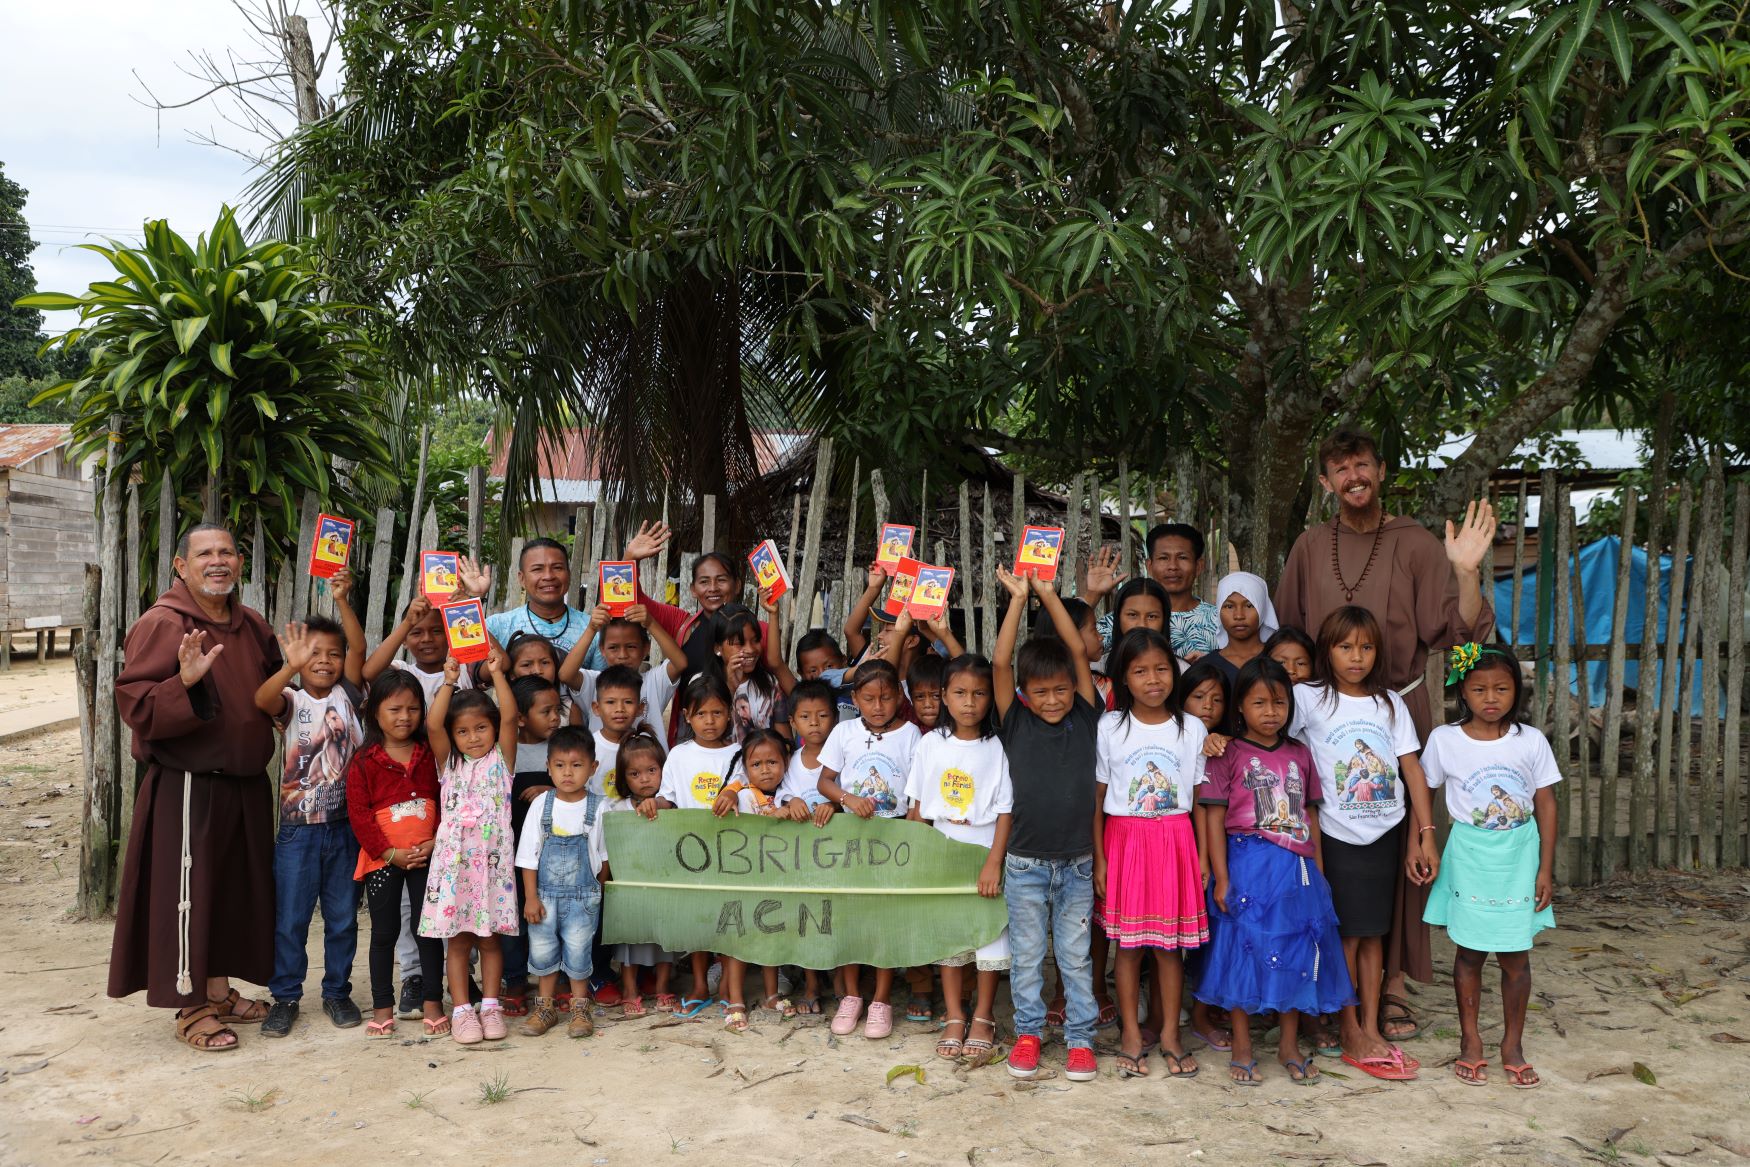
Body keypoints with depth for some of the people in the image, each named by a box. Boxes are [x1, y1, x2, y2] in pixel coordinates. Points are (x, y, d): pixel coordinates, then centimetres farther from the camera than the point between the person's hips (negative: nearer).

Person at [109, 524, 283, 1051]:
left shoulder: (252, 625, 11)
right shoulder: (162, 625, -11)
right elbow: (134, 704, -18)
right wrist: (185, 683, -33)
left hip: (245, 786, 7)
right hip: (187, 788, -7)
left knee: (237, 888, 14)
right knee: (188, 894, -1)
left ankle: (219, 991, 29)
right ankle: (191, 1008, 11)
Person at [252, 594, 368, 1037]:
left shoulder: (346, 696, 3)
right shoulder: (291, 701, -2)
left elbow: (359, 647, -11)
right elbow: (262, 699, -25)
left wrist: (342, 599, -23)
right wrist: (293, 666, -41)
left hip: (345, 826, 2)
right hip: (298, 828, -1)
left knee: (343, 917, 11)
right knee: (290, 918, 6)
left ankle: (337, 991, 24)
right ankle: (285, 996, 19)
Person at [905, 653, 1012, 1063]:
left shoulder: (996, 748, -8)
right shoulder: (930, 744, 0)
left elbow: (1006, 812, -9)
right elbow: (917, 806, 6)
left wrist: (994, 863, -15)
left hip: (984, 853, -2)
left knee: (989, 936, 3)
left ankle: (983, 1018, 20)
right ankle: (955, 1017, 22)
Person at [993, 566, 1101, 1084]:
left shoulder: (1085, 719, 0)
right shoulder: (1016, 724, -2)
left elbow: (1080, 652, -5)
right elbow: (1000, 664, -11)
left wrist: (1048, 594, -4)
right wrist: (1018, 599, -10)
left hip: (1076, 864, 0)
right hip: (1025, 863, 0)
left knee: (1075, 956, 9)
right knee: (1027, 956, 10)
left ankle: (1081, 1039, 19)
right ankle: (1028, 1033, 24)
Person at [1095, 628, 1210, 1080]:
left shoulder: (1192, 730, 2)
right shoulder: (1110, 729, -2)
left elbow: (1199, 799, 6)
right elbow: (1097, 798, 0)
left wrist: (1204, 857, 2)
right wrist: (1099, 858, -3)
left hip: (1175, 842, 1)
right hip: (1125, 840, -1)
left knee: (1171, 942, 5)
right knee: (1129, 942, 5)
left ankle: (1170, 1034, 18)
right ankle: (1131, 1035, 16)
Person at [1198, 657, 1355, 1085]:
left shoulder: (1299, 754, 10)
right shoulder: (1230, 755, -4)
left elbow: (1311, 816, 15)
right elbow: (1214, 819, -6)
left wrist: (1318, 870, 10)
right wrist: (1222, 879, -11)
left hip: (1297, 870, 4)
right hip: (1247, 868, -4)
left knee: (1296, 953, 9)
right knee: (1244, 953, 1)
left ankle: (1290, 1045, 24)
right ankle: (1242, 1048, 14)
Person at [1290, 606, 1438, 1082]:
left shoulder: (1390, 703, 6)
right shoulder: (1310, 698, -5)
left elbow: (1412, 771, 5)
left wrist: (1425, 834, 0)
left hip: (1385, 833, 3)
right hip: (1338, 836, -3)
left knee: (1373, 934, 9)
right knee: (1346, 935, 1)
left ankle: (1372, 1029, 18)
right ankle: (1352, 1037, 11)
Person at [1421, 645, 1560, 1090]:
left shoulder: (1531, 741, -5)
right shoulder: (1444, 740, -7)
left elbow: (1546, 805, 0)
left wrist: (1546, 869, -1)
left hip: (1518, 857, 1)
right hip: (1468, 857, -1)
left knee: (1515, 956, 6)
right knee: (1469, 952, 8)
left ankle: (1513, 1044, 22)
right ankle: (1470, 1040, 22)